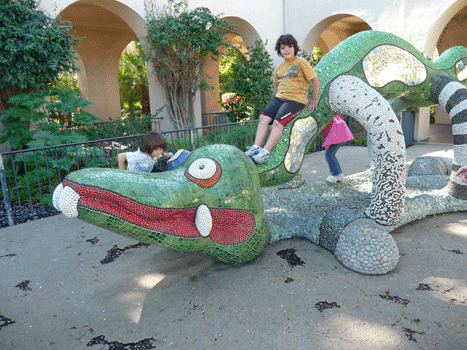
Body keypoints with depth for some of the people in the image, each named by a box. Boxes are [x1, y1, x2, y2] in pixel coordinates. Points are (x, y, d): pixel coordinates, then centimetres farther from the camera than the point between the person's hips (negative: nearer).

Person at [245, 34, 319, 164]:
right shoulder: (279, 67, 17)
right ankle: (256, 147, -18)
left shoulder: (301, 62, -2)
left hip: (296, 99, -6)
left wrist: (314, 99, 0)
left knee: (278, 122, -25)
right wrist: (280, 94, 16)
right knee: (264, 117, -15)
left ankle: (265, 153, -29)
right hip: (280, 97, 6)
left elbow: (315, 79, -1)